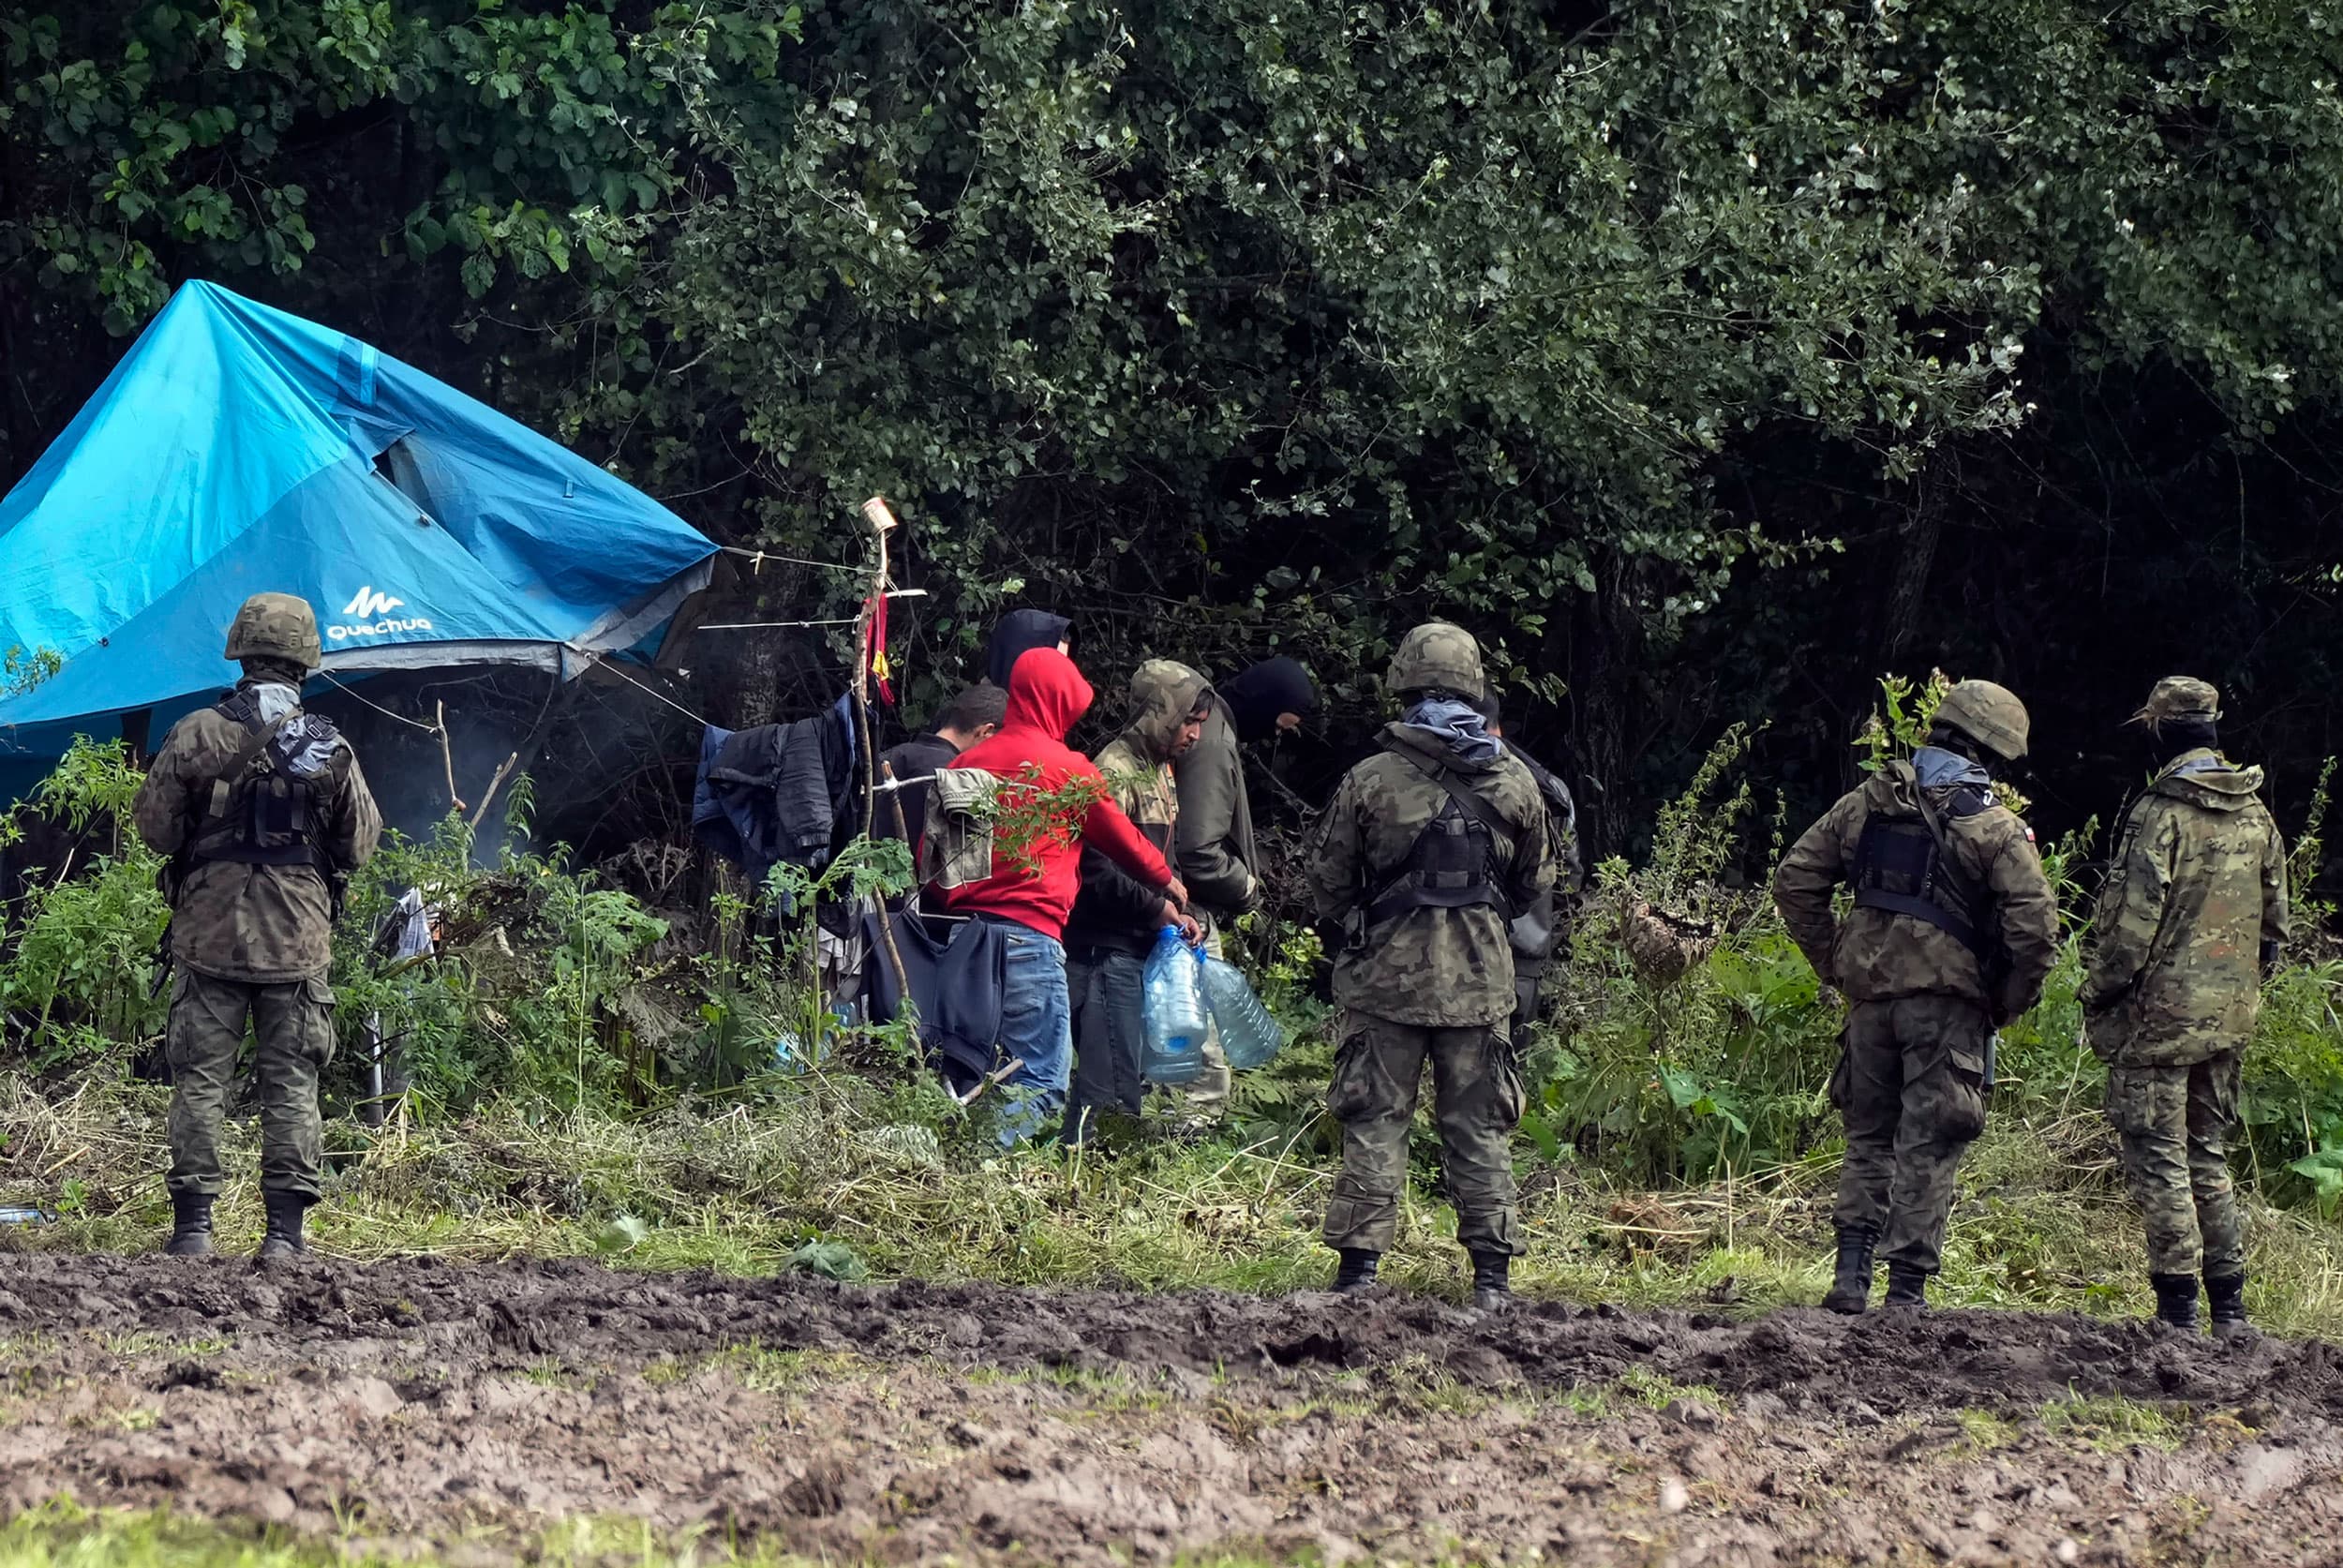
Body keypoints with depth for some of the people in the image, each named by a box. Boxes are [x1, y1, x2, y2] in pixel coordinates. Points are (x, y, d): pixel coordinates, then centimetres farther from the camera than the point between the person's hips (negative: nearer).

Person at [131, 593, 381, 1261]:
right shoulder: (329, 748, -3)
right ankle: (285, 1226, -1)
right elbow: (359, 846, 5)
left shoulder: (195, 736, -5)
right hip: (297, 939, 0)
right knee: (291, 1084, 4)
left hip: (208, 932, 0)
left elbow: (154, 824, 1)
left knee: (200, 1079, 4)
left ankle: (192, 1223, 1)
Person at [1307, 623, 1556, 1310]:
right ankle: (1493, 1272, 7)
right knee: (1479, 1127, 8)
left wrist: (1347, 931, 19)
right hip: (1480, 979, 2)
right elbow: (1535, 883, 12)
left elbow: (1328, 880, 0)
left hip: (1386, 975, -2)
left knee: (1375, 1124, 4)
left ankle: (1360, 1264, -1)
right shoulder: (1513, 783, 0)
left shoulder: (1369, 781, -8)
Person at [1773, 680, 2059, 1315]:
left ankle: (1851, 1275, 5)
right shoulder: (1995, 827, -7)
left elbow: (1795, 879, 10)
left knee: (1869, 1137, 15)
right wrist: (2009, 1001, 0)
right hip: (1947, 1000, -4)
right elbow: (2035, 925, -14)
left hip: (1870, 994, 4)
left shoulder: (1866, 803, 7)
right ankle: (1906, 1289, 0)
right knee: (1928, 1146, 2)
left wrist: (1830, 962, 15)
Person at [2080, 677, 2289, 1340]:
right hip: (2229, 1015, 7)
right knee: (2208, 1155, 16)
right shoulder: (2257, 816, 8)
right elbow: (2273, 920, 13)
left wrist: (2098, 998, -7)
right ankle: (2229, 1305, 14)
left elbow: (2133, 920, -17)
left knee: (2158, 1157, -2)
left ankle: (2177, 1307, -6)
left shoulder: (2161, 814, -15)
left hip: (2161, 1011, -7)